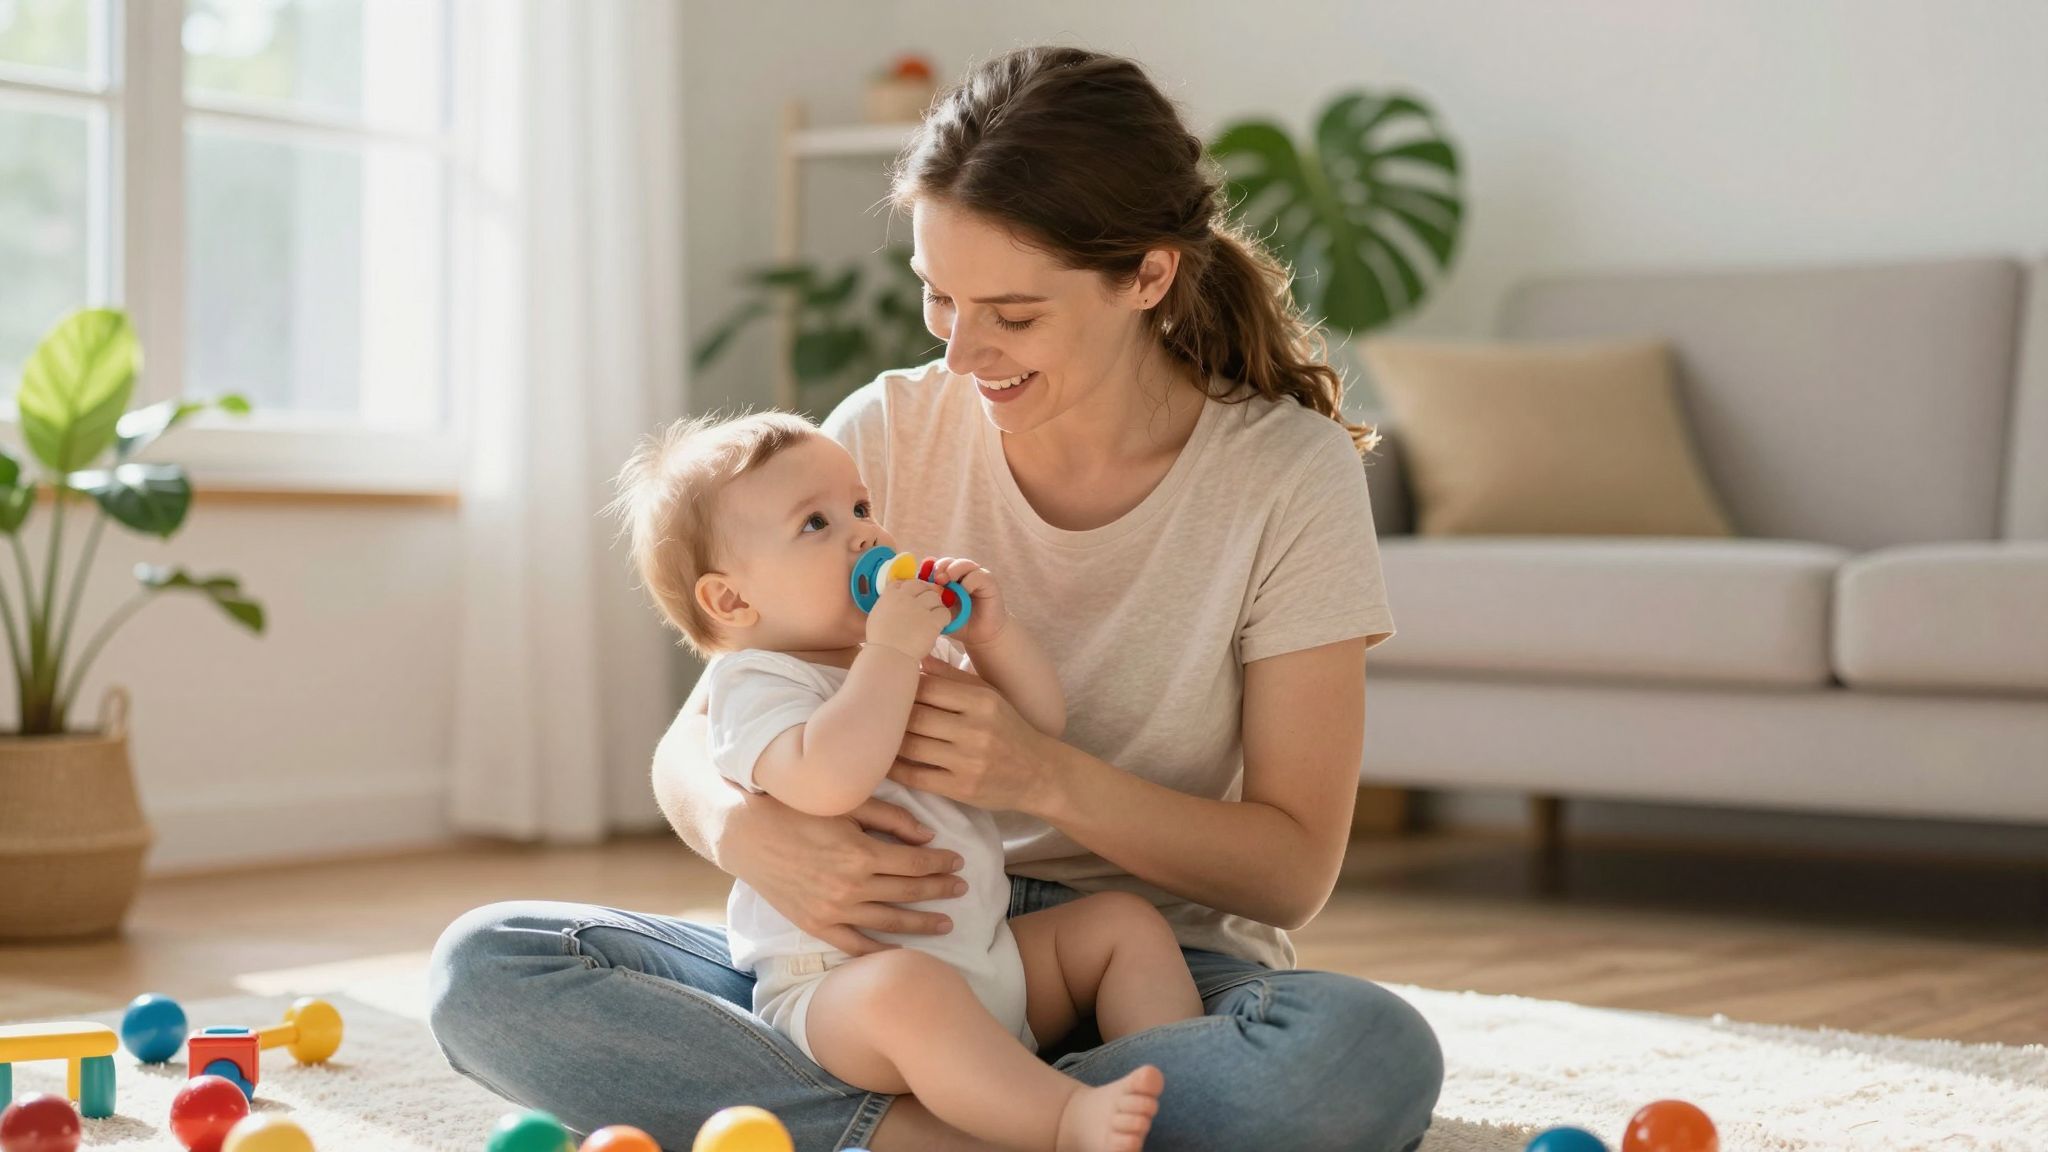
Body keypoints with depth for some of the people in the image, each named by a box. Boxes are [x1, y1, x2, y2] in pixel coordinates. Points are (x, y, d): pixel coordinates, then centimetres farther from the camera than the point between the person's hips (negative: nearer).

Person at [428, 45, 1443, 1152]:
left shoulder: (1288, 475, -7)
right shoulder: (889, 432, -1)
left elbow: (1293, 872, -7)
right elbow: (691, 746, 0)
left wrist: (1047, 777, -25)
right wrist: (748, 829, -26)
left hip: (1155, 974, -2)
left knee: (1370, 1055, -37)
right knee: (484, 966, -20)